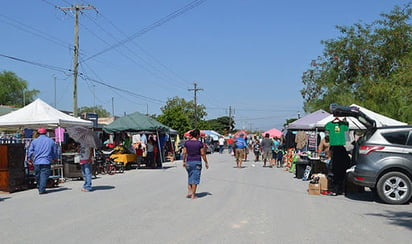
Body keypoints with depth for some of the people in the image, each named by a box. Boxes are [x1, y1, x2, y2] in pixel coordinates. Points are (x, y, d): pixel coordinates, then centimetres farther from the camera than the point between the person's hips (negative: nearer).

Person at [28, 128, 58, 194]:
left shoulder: (34, 141, 7)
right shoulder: (51, 141, 8)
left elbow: (30, 151, 7)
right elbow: (55, 152, 16)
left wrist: (30, 160, 18)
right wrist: (54, 158, 32)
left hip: (36, 162, 2)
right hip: (46, 162, -2)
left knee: (38, 176, 14)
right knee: (44, 175, -7)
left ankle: (39, 188, 23)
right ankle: (42, 190, -16)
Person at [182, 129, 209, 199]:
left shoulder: (187, 142, 0)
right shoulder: (199, 143, -8)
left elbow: (184, 153, 1)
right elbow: (203, 154, -6)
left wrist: (184, 162, 12)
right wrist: (206, 162, 4)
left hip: (189, 162, 3)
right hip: (197, 162, -3)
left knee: (190, 177, 20)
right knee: (195, 178, 3)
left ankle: (189, 191, 8)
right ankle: (193, 195, 5)